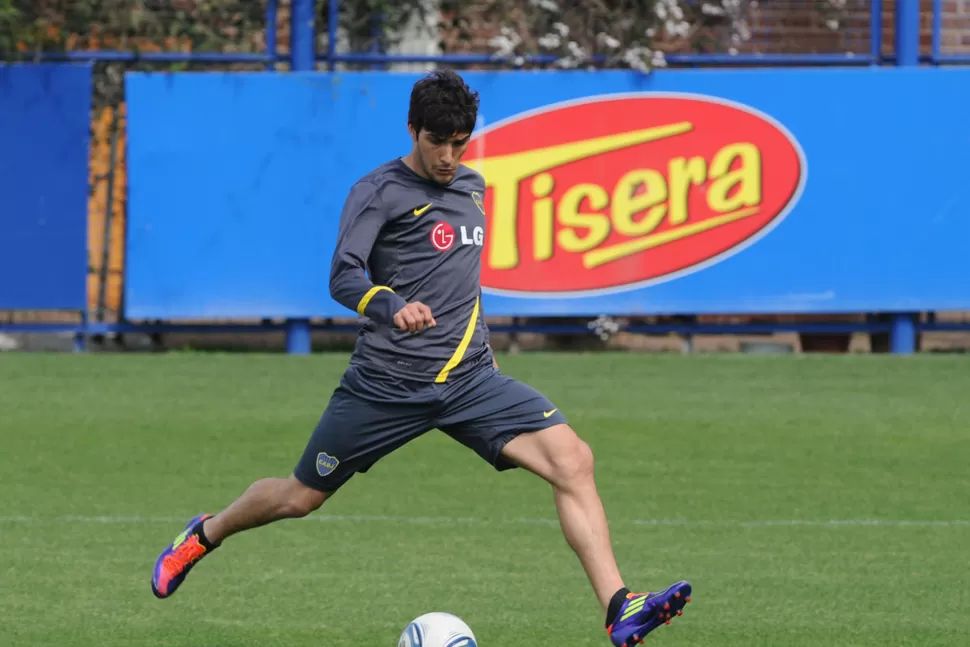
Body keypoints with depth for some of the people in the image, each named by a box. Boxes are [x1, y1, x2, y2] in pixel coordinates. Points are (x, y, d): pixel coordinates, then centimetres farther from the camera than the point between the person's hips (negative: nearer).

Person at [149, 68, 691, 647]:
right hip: (386, 383, -4)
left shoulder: (472, 187, 13)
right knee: (301, 497, 9)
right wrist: (393, 308, -41)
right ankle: (203, 537, 41)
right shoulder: (379, 192, -8)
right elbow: (344, 278, -22)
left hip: (470, 380, 5)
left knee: (572, 460, -17)